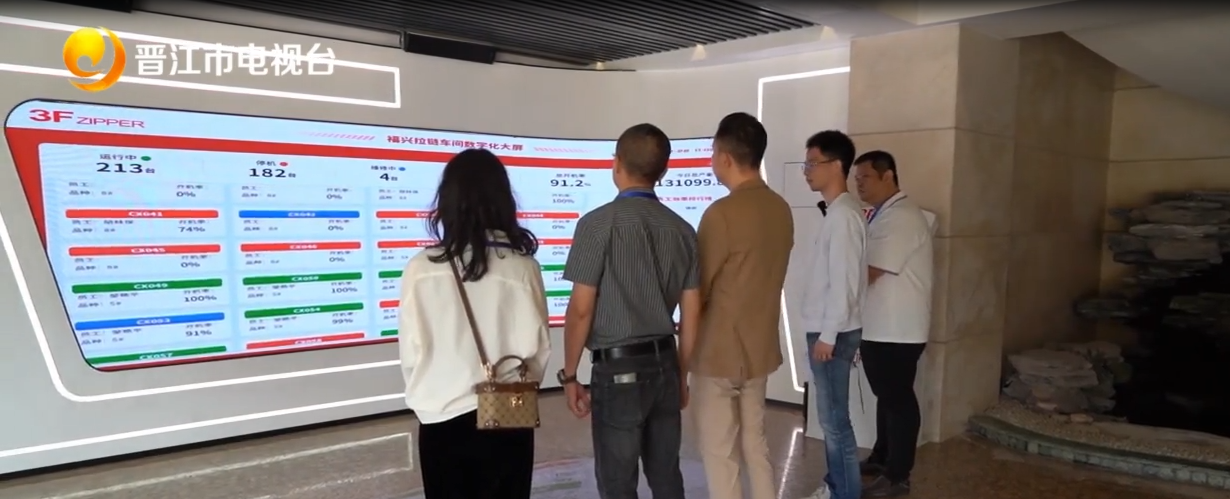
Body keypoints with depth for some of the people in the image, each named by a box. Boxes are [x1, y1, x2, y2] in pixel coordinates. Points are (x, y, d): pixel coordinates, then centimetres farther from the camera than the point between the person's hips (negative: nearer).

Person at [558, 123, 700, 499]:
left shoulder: (599, 223, -12)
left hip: (618, 370, -5)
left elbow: (581, 310, -12)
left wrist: (569, 375, -1)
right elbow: (691, 314, 7)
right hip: (664, 365, 5)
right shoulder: (682, 229, 3)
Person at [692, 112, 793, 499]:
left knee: (719, 453, 5)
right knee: (755, 443, 19)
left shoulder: (723, 213, -20)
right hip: (761, 346, 8)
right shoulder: (781, 209, 3)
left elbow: (696, 289, -13)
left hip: (719, 350, -7)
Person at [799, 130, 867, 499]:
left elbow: (845, 282, -21)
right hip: (826, 329, 9)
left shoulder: (843, 215, -17)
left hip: (833, 333, -9)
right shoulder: (837, 212, 12)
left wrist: (827, 335, -18)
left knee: (834, 419, -1)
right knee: (830, 416, 17)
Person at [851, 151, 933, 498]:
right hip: (879, 327, 10)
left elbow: (867, 273, -22)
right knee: (885, 396, 19)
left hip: (897, 330, -10)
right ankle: (881, 458, 33)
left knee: (898, 399, 1)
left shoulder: (901, 217, -19)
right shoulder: (881, 216, 15)